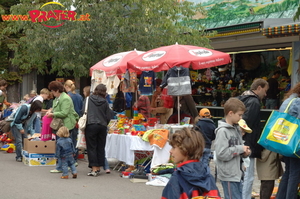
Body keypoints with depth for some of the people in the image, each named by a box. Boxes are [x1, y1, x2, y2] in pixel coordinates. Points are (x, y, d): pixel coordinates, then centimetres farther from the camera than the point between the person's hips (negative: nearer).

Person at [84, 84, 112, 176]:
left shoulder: (88, 99, -1)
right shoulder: (105, 102, 2)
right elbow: (108, 116, 4)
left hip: (91, 125, -2)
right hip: (102, 126, 2)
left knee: (91, 147, 1)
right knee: (100, 147, 10)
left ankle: (94, 168, -5)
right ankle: (98, 168, 13)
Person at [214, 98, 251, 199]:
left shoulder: (236, 128, 10)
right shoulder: (222, 131, -16)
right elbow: (221, 154, -23)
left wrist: (245, 152, -2)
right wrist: (240, 149, -16)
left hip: (237, 173, 8)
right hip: (228, 175, -8)